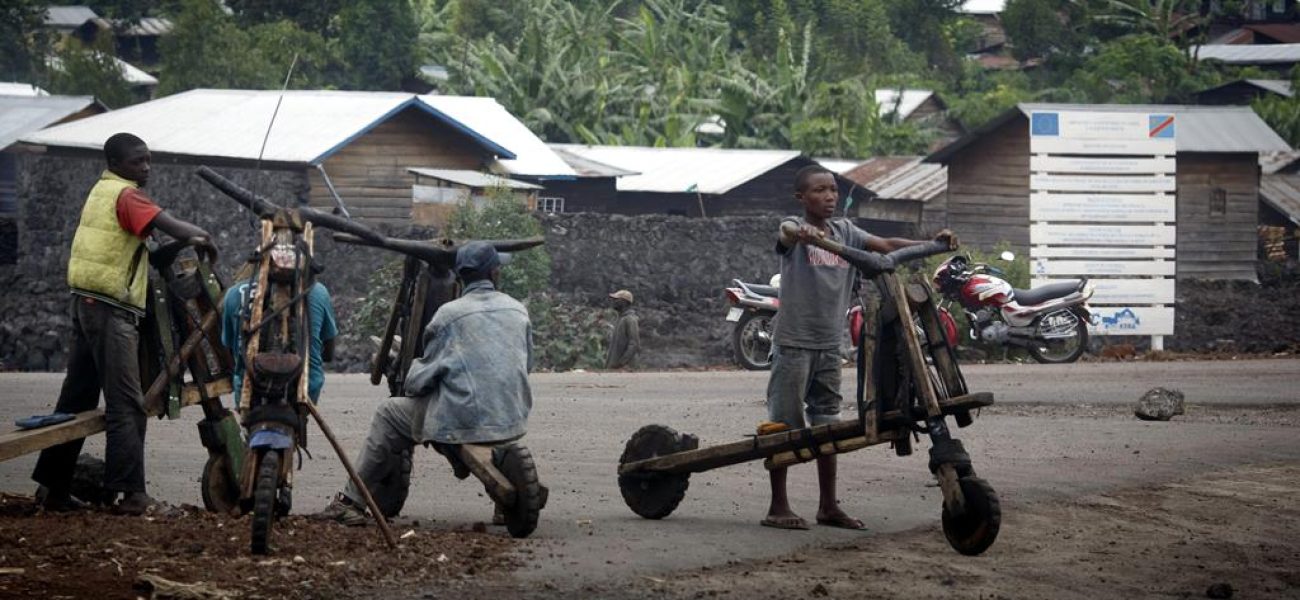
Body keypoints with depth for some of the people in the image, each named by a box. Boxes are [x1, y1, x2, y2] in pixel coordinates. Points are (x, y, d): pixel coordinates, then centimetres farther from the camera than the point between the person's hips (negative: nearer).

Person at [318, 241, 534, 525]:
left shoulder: (449, 315, -5)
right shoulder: (518, 311, 9)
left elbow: (420, 380, -2)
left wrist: (413, 369, 21)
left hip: (464, 420, -5)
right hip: (513, 421, 6)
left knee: (388, 416, 16)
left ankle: (352, 501, 15)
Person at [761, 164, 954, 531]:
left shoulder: (844, 231, 9)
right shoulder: (796, 228, -7)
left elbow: (887, 245, 3)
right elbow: (787, 233, -31)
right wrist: (803, 232, -56)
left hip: (829, 343, 6)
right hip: (794, 342, -6)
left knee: (827, 425, 10)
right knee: (784, 424, -2)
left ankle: (829, 506, 16)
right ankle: (778, 507, 4)